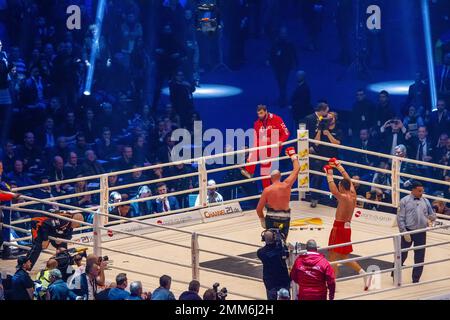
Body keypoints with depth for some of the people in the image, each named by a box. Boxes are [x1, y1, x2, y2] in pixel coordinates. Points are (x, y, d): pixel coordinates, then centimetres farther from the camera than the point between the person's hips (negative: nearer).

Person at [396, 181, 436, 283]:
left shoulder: (425, 201, 8)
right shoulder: (405, 201, -4)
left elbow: (432, 214, 16)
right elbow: (400, 218, -7)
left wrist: (430, 218, -8)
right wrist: (404, 232, -14)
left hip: (421, 233, 4)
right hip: (408, 232, -4)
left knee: (419, 257, 6)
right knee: (402, 254, 5)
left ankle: (416, 280, 16)